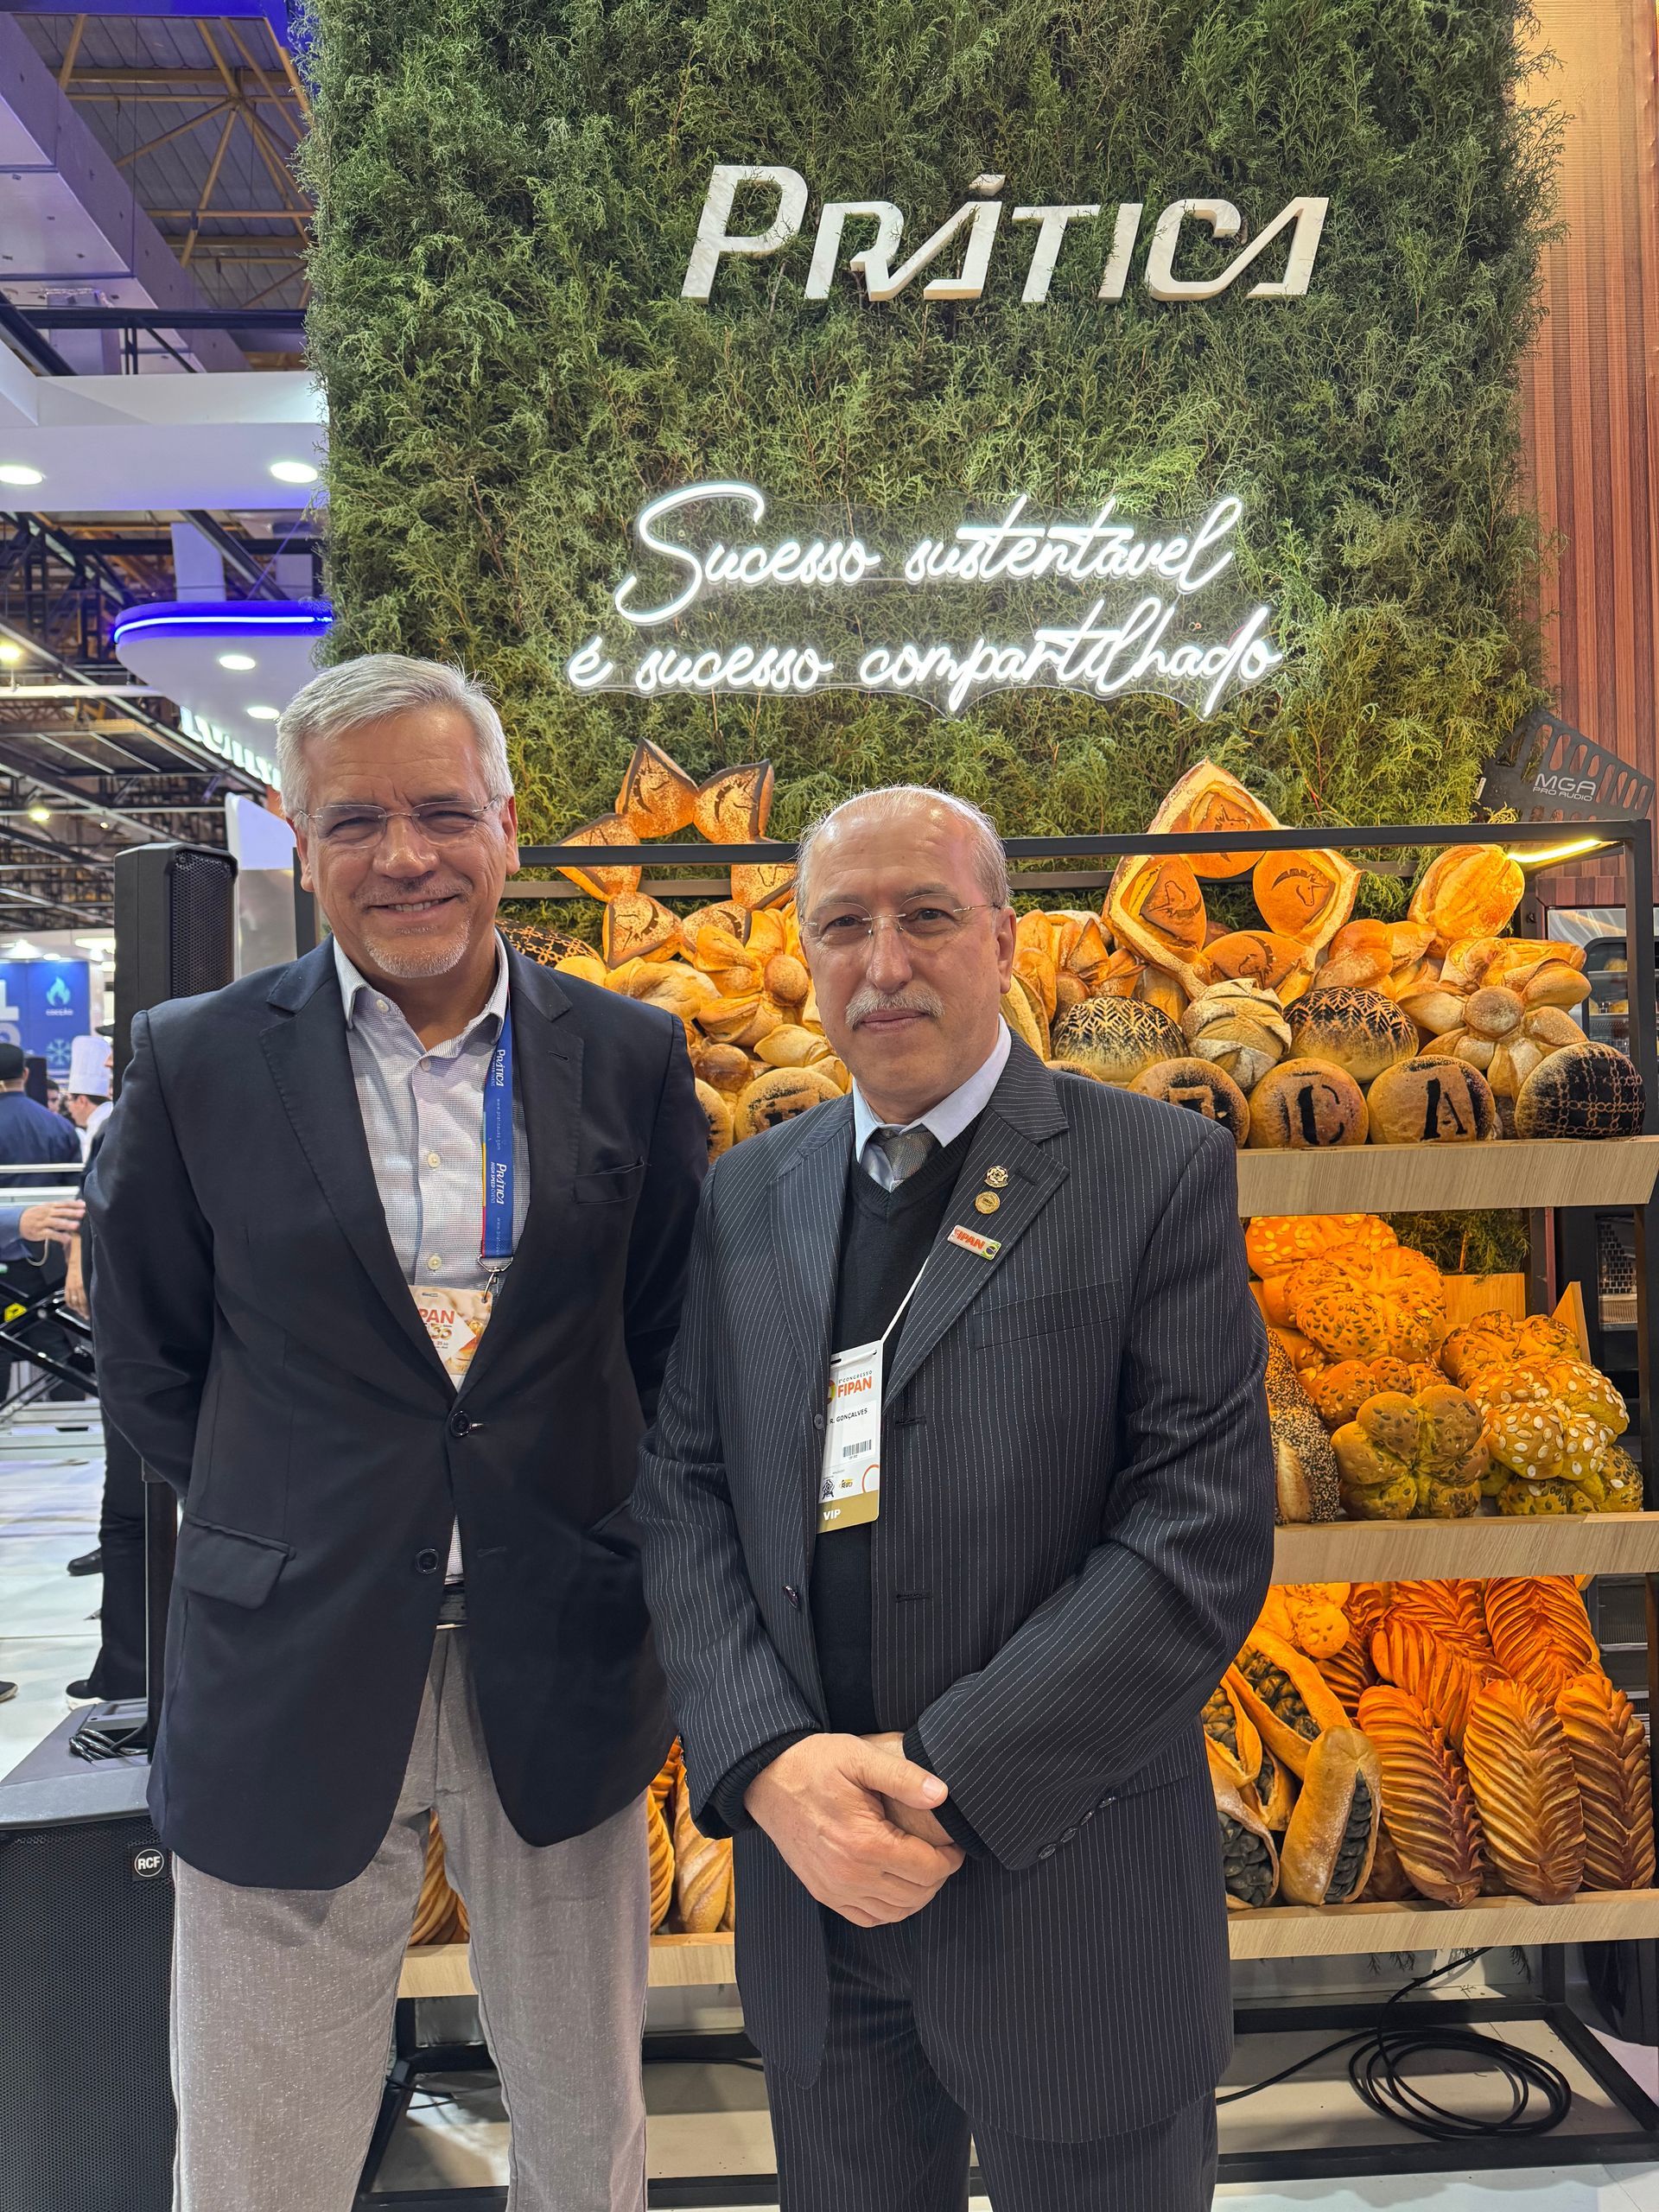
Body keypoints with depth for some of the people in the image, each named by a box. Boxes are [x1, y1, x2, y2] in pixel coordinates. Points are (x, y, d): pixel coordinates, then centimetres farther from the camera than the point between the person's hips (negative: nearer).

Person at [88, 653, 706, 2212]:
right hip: (292, 1675, 0)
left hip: (560, 1667, 1)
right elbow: (146, 1357, 5)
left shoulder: (630, 1057, -2)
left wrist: (596, 1536, 3)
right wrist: (290, 1534, 5)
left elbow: (670, 1335, 6)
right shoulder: (197, 1060, -5)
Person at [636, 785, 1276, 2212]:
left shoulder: (1158, 1171, -9)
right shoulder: (747, 1196, 4)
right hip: (811, 1881, 4)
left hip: (1068, 1901, -3)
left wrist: (950, 1780, -17)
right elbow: (682, 1496, 2)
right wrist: (766, 1760, -13)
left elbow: (1203, 1536, -14)